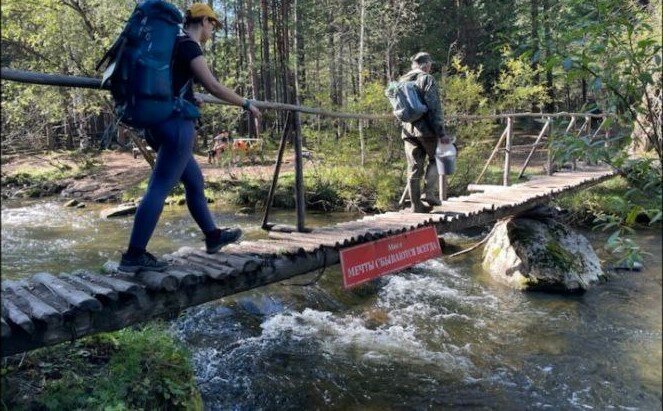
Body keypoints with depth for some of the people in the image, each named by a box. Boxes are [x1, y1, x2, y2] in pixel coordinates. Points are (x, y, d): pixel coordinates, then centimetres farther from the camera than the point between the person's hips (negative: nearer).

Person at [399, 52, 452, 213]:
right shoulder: (427, 79, -7)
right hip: (426, 129, -6)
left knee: (414, 168, 7)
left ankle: (416, 204, 10)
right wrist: (441, 133, -15)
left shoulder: (402, 81, 14)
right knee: (434, 159, 14)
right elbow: (434, 108, -15)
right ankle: (428, 193, 2)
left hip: (408, 131, 6)